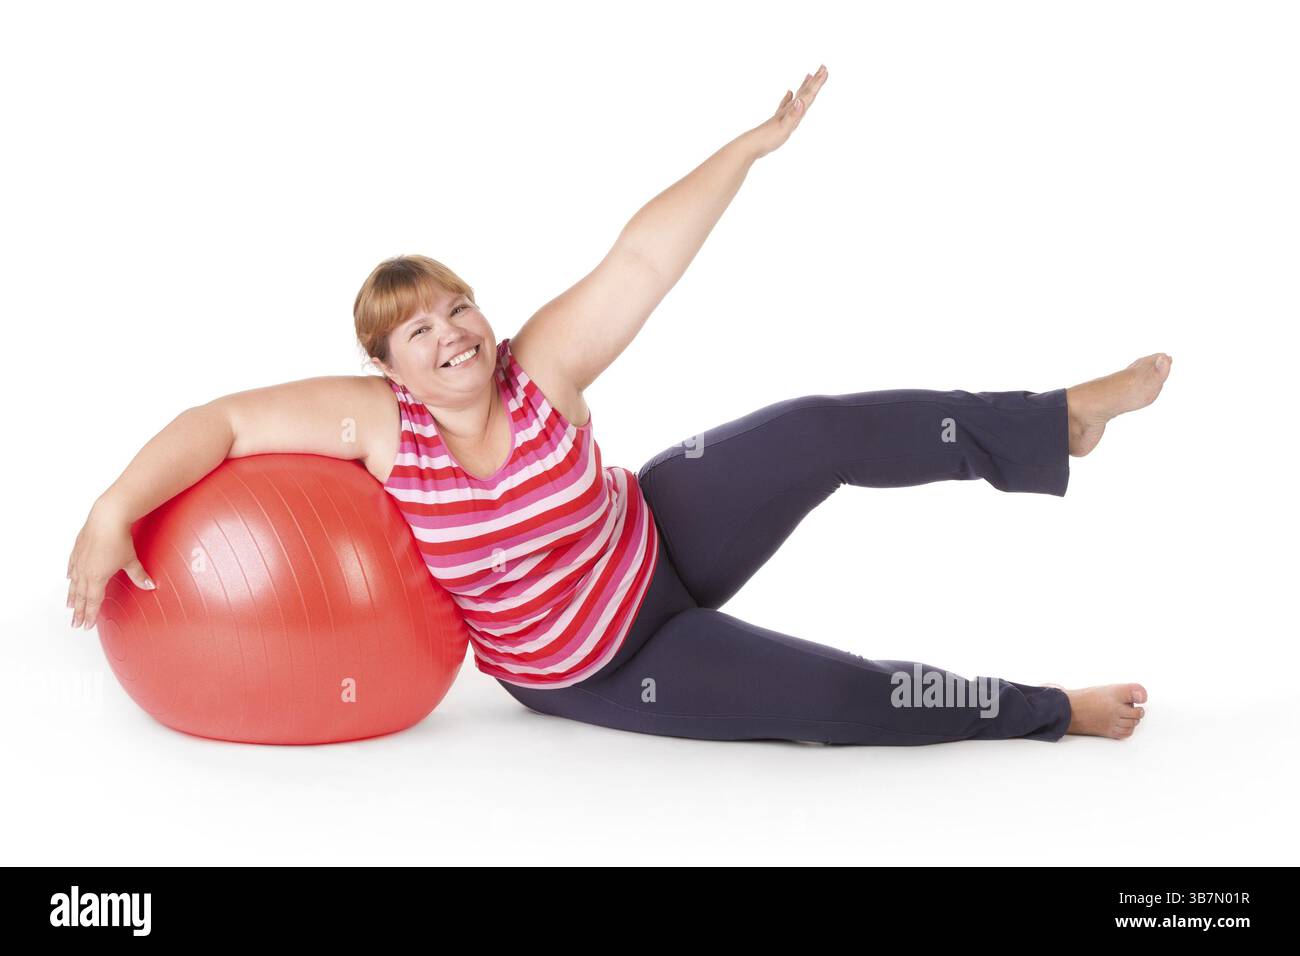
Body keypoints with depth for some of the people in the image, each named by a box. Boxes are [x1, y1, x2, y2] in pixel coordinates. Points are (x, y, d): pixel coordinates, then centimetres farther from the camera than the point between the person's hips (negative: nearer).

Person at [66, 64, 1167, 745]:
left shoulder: (540, 370, -19)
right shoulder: (377, 423, -23)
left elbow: (641, 260, -24)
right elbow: (220, 420, -22)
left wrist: (751, 147, -29)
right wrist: (113, 515, -33)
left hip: (660, 536, 3)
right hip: (596, 670, -2)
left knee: (831, 430, -19)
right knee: (844, 693, -12)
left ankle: (1061, 421, -4)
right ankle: (1053, 709, 6)